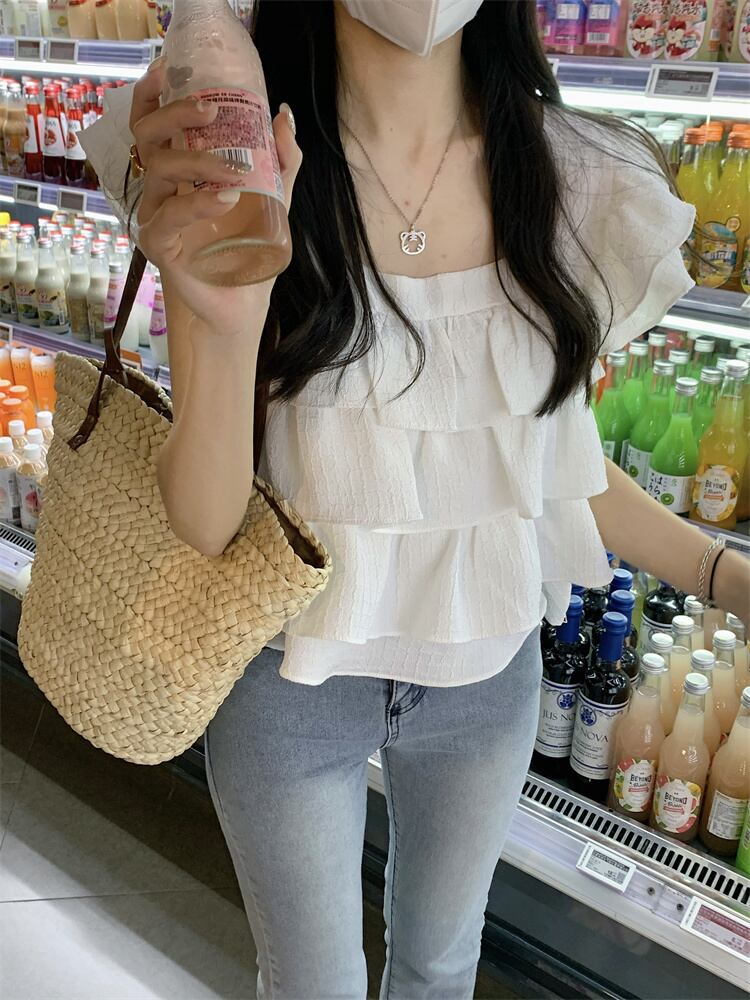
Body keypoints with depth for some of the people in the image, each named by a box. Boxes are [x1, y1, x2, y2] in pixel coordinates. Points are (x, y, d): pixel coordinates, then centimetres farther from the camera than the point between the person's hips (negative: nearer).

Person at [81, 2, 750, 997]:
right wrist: (225, 325, -37)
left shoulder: (571, 179, -9)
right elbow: (205, 526, -19)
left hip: (489, 666, 2)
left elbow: (558, 454, 2)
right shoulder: (236, 177, -16)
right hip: (291, 677, -2)